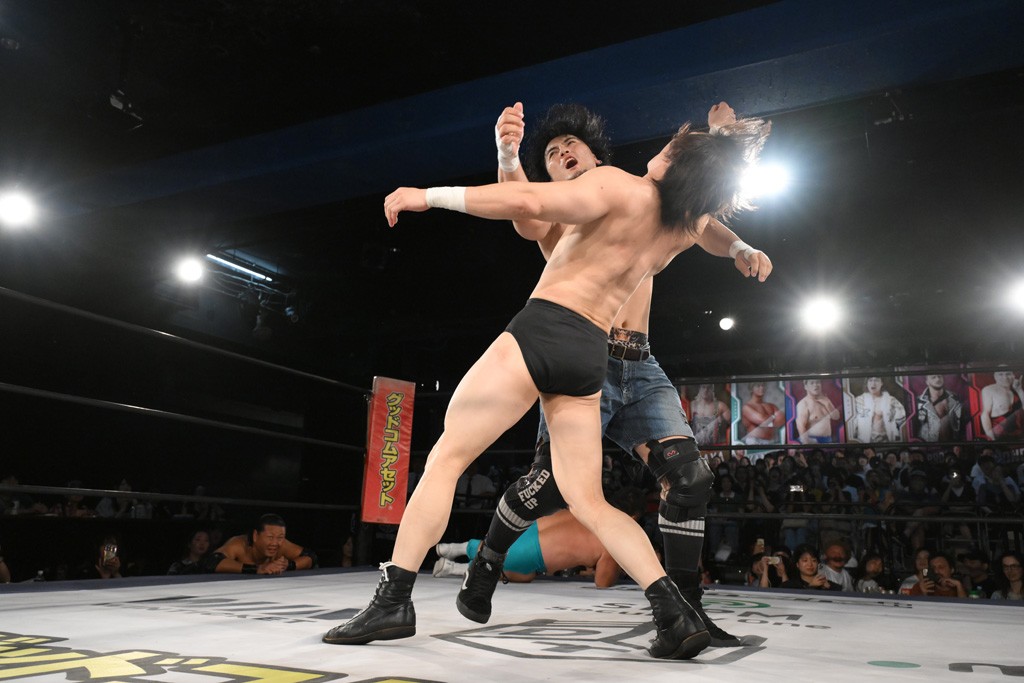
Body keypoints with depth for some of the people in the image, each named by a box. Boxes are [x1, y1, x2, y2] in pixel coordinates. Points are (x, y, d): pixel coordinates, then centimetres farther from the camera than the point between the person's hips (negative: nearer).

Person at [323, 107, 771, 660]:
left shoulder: (618, 186, -4)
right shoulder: (685, 230, 14)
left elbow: (528, 203, -18)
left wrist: (428, 195, -12)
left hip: (542, 330, -6)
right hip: (591, 355, 6)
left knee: (444, 459, 3)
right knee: (589, 504, 11)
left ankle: (393, 601, 2)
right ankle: (676, 614, 2)